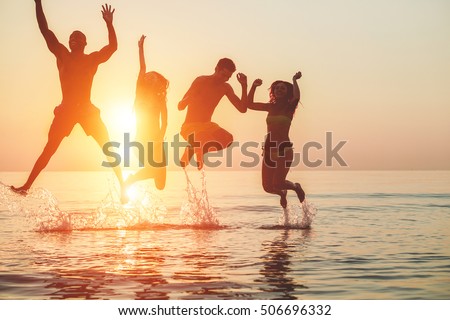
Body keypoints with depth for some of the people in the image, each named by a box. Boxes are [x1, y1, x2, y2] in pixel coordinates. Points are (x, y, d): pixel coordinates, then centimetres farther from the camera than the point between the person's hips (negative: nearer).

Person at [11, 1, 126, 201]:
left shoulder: (92, 59, 6)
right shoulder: (62, 55, 9)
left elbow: (113, 46, -8)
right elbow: (45, 30, 4)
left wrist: (109, 24, -21)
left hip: (87, 110, -1)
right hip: (66, 110, 1)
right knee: (48, 151, -1)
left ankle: (122, 186, -2)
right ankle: (27, 185, 0)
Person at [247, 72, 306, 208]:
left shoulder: (289, 107, -1)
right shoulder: (271, 107, 12)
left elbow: (296, 97, -23)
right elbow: (250, 104, 12)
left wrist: (294, 80, -13)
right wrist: (254, 86, 3)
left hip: (284, 149, -5)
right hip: (269, 149, 5)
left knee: (277, 184, -13)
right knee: (268, 187, 2)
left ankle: (296, 187, 20)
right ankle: (282, 193, 37)